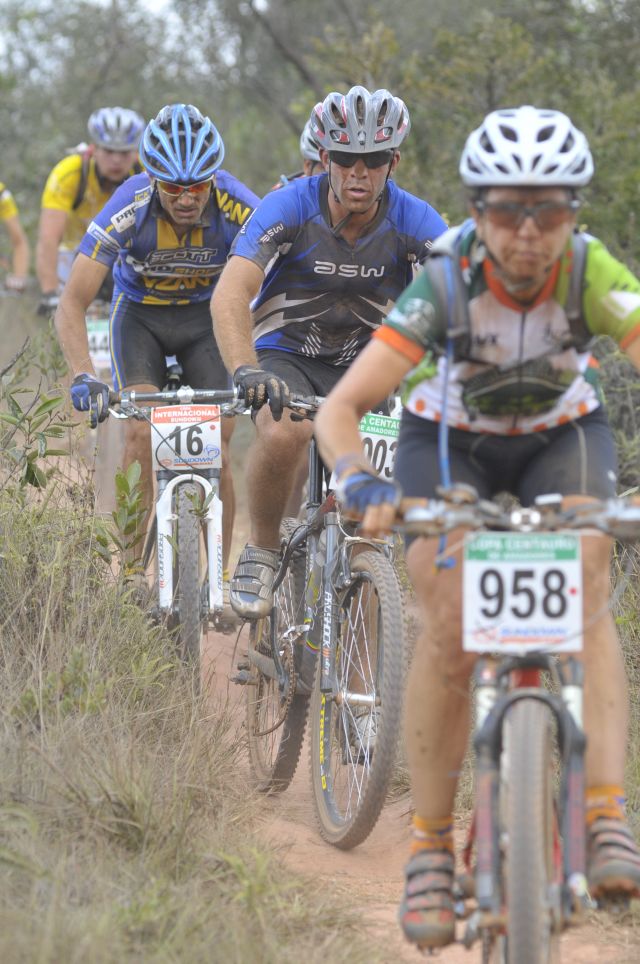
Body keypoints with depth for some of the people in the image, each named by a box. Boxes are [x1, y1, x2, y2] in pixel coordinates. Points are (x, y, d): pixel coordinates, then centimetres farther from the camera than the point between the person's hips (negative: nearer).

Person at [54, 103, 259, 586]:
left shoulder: (237, 207, -30)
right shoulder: (128, 209, -32)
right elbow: (72, 303, -32)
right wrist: (84, 376, -47)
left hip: (207, 315, 1)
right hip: (140, 314, -1)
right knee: (141, 433, -19)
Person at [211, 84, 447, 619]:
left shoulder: (415, 222, -15)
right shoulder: (289, 207, -21)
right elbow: (230, 295, -31)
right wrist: (246, 370, -49)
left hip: (368, 364, 2)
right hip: (287, 357, -2)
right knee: (283, 434, -34)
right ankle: (261, 554, -8)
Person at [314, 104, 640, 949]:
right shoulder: (446, 284, -29)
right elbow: (339, 411, -32)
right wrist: (361, 484, -53)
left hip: (562, 439, 1)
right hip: (451, 443, -1)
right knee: (450, 634, -18)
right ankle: (431, 847, -5)